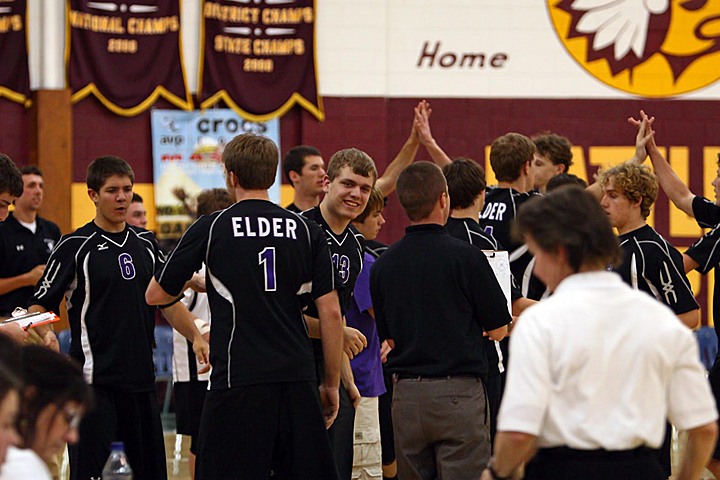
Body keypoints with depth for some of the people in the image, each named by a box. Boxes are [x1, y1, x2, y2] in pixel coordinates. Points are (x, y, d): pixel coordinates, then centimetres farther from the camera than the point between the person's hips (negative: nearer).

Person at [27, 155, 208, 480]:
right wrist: (47, 334, -25)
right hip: (92, 378, -6)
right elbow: (39, 305, -4)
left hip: (141, 377, 6)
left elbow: (168, 301, 18)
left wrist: (196, 337, 3)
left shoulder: (146, 243, 12)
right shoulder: (74, 246, -3)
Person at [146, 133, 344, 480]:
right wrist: (331, 384, 11)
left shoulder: (210, 228, -1)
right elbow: (331, 312, 3)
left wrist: (194, 280, 28)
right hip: (298, 380, 3)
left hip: (238, 382, -3)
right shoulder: (306, 231, 6)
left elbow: (156, 295, 7)